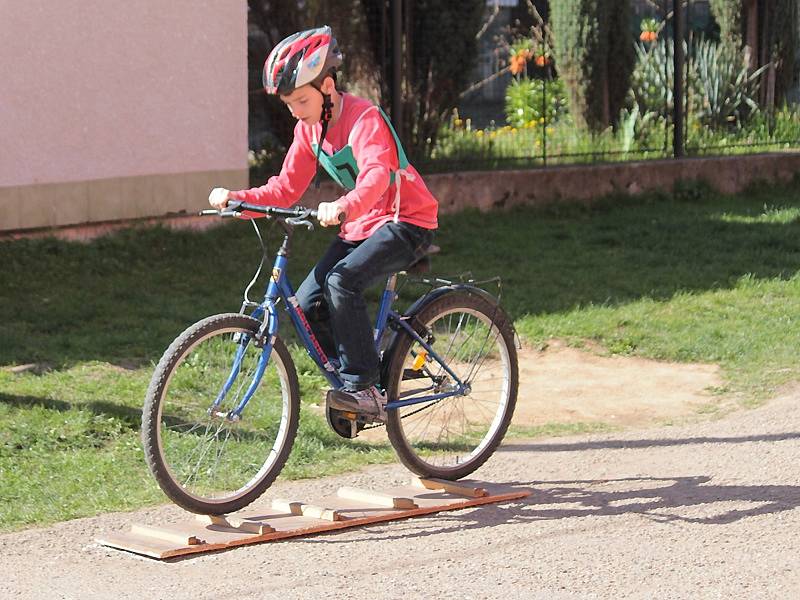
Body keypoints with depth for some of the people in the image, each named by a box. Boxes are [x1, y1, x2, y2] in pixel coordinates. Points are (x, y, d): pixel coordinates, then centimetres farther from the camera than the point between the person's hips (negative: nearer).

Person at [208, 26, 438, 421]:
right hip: (361, 224, 8)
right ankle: (369, 382, 8)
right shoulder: (309, 128, 3)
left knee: (342, 280, -31)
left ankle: (362, 385, -21)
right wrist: (234, 198, -11)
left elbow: (376, 176, -40)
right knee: (307, 303, -8)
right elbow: (284, 190, 5)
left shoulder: (364, 118, -22)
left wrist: (343, 207, -60)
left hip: (407, 221, -8)